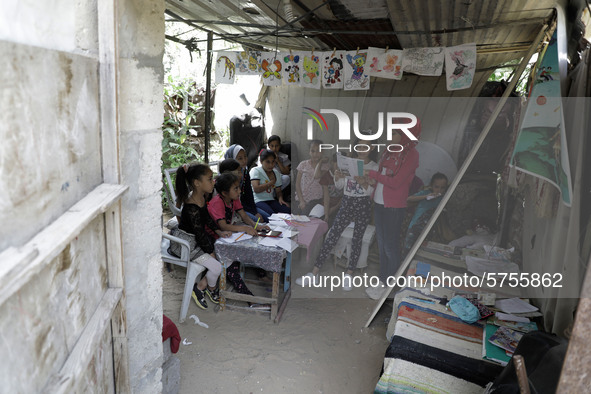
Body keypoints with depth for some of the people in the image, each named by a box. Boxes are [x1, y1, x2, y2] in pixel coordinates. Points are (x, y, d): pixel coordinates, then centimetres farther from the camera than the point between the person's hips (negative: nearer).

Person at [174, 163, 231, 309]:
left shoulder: (202, 197, -4)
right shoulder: (191, 208, -32)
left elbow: (207, 217, 12)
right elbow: (200, 234, -25)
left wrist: (219, 232, 1)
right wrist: (211, 253, -16)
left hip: (199, 239, 9)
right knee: (217, 267, -14)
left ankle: (211, 286, 19)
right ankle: (199, 288, 15)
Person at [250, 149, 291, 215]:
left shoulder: (276, 173, 18)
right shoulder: (255, 171, -2)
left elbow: (278, 191, 19)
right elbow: (256, 189, -16)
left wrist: (280, 198, -5)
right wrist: (271, 182, -6)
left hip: (271, 200, 6)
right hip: (258, 201, -5)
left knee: (288, 211, -22)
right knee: (271, 214, -36)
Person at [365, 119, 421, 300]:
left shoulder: (411, 154, -13)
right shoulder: (391, 150, 9)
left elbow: (396, 182, -18)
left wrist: (373, 174, -13)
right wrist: (374, 181, -2)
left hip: (394, 207, -8)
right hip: (379, 203, 8)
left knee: (391, 247, 2)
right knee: (382, 244, 16)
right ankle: (382, 279, 29)